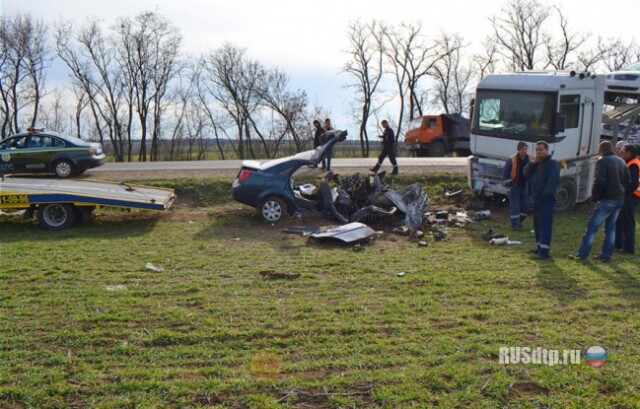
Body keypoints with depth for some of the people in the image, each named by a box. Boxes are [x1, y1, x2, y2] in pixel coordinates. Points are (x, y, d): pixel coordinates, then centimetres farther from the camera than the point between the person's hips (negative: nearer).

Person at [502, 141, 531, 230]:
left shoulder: (530, 160, 1)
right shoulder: (511, 160, -9)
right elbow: (505, 173, -5)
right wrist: (508, 184, -10)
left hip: (525, 187, 4)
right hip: (515, 187, -4)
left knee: (525, 206, 10)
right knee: (514, 206, -2)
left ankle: (519, 221, 28)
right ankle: (515, 224, 4)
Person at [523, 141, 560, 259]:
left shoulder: (553, 164, -9)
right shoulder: (536, 164, 18)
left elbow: (554, 180, -19)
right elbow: (526, 173, 7)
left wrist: (546, 193, -23)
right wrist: (533, 162, -5)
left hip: (546, 199, -9)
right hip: (536, 198, 9)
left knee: (545, 224, -12)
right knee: (537, 224, 14)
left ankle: (544, 251, -15)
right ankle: (540, 247, 22)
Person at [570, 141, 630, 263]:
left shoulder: (602, 161, -11)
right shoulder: (621, 162, 13)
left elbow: (599, 181, -19)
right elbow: (628, 181, 16)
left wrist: (596, 196, -10)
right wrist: (620, 190, 17)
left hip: (606, 200, -7)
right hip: (619, 200, 7)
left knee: (592, 226, -2)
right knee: (611, 227, 13)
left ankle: (582, 254, -1)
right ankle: (606, 255, 14)